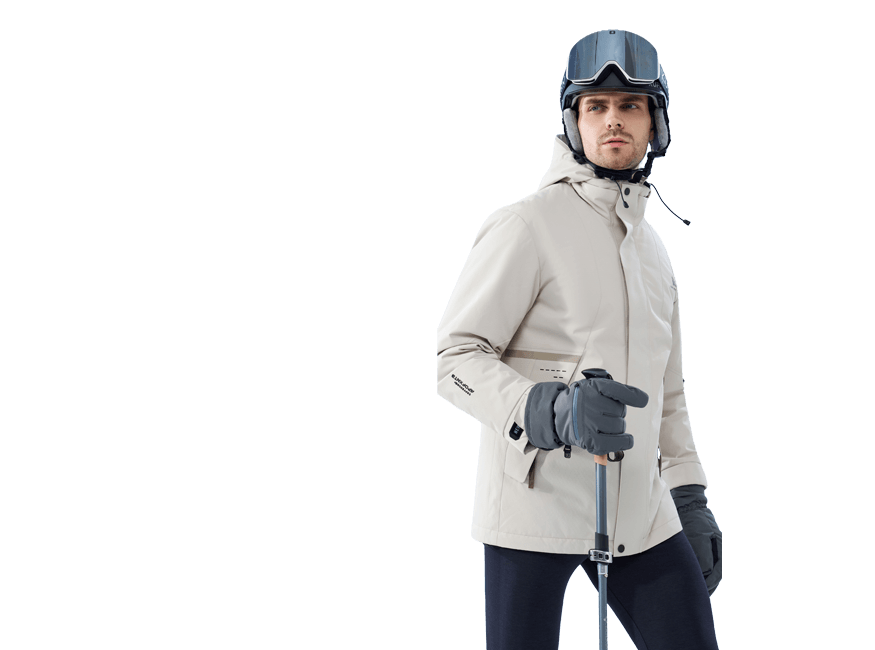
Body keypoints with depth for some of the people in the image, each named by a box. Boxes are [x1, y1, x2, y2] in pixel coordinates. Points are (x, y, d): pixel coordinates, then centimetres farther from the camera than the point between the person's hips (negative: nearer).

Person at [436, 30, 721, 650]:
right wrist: (552, 410, -29)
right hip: (536, 508, -6)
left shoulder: (652, 245, 17)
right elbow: (455, 356, -13)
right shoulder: (529, 223, -8)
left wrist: (691, 498, 17)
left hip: (641, 515, 7)